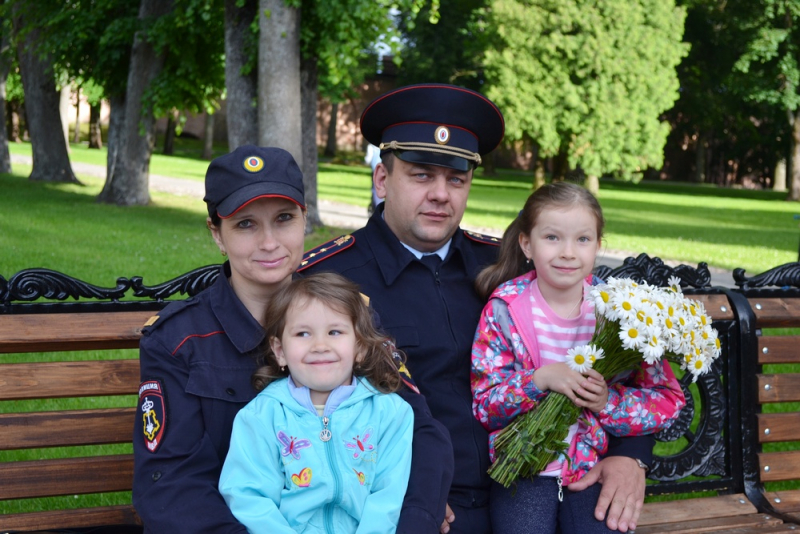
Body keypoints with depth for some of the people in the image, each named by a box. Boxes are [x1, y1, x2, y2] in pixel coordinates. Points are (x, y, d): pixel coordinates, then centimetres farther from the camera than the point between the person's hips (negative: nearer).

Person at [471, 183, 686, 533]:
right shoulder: (505, 310, -4)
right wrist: (540, 379, -22)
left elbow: (669, 401, -1)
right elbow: (484, 406, -6)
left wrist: (608, 401, -18)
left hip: (596, 465, 1)